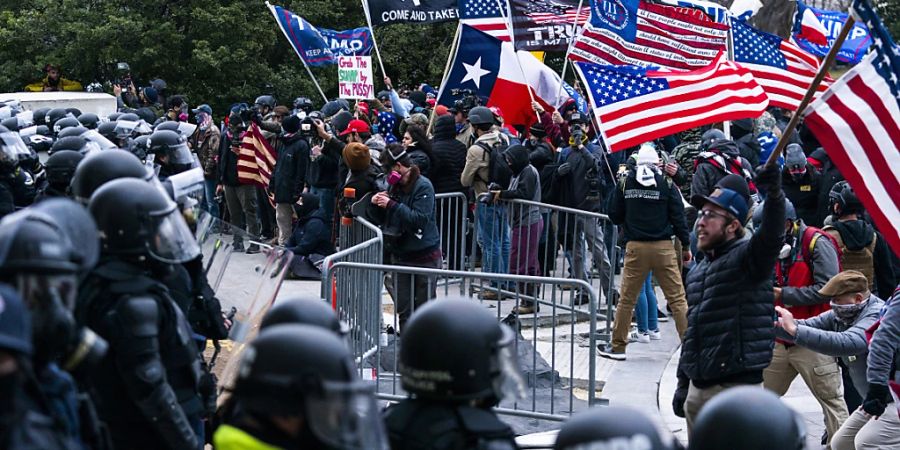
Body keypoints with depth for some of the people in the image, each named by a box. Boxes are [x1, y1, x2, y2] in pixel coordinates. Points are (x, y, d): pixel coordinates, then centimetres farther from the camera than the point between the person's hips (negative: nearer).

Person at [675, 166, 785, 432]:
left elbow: (771, 237, -30)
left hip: (736, 388, -8)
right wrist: (682, 385, 22)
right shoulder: (697, 272, 18)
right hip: (697, 390, 8)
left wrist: (774, 194, -49)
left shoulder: (747, 257, -7)